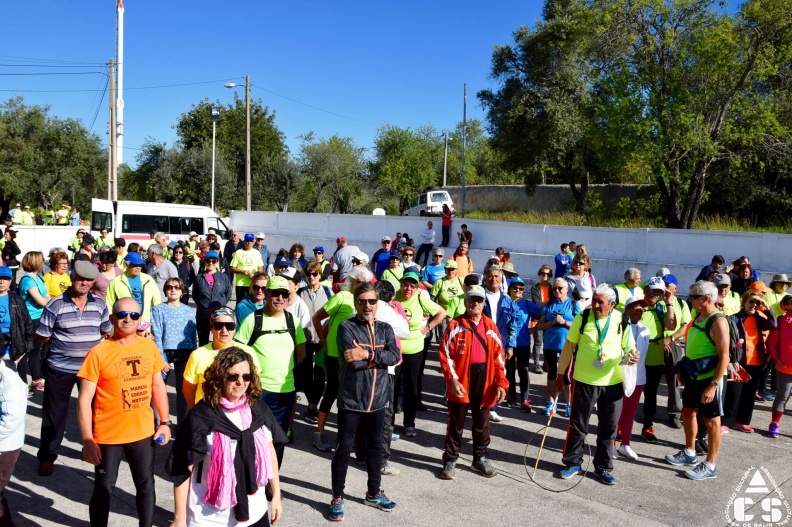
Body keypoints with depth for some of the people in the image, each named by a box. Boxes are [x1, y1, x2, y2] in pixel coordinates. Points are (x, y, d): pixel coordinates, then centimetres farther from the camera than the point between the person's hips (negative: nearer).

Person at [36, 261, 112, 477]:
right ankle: (47, 457, 22)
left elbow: (105, 331, 12)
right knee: (54, 413, 7)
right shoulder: (56, 305, -11)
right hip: (60, 368, -3)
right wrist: (63, 344, -1)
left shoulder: (99, 304, -1)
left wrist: (86, 342, 2)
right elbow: (42, 336, -6)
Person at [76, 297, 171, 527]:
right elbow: (85, 399, -12)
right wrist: (87, 440, -16)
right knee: (104, 488, 11)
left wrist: (165, 422, 5)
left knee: (146, 485, 16)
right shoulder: (98, 353, -13)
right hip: (108, 435, -3)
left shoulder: (149, 347, -1)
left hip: (144, 432, 3)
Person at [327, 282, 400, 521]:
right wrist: (379, 358, -12)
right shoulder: (346, 327, -7)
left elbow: (395, 356, -11)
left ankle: (373, 493, 34)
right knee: (344, 448, 4)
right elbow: (353, 362, -21)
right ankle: (337, 498, 18)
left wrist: (367, 354, -21)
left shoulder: (385, 328, 6)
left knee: (375, 446, 17)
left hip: (377, 400, 4)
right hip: (351, 400, -4)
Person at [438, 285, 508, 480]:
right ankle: (450, 461, 18)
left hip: (484, 380, 4)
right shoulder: (456, 325, -6)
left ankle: (480, 459, 30)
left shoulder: (490, 326, 5)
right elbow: (445, 353, -9)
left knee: (482, 422, 15)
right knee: (456, 422, 6)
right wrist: (452, 379, -17)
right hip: (461, 380, -3)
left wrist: (501, 382, -1)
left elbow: (498, 355, 6)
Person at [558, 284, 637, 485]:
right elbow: (569, 346, 1)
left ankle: (603, 467, 26)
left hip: (612, 383, 1)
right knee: (577, 425, 9)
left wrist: (632, 356, -18)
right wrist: (561, 372, 2)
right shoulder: (582, 318, -6)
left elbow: (630, 347, 6)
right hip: (584, 381, -1)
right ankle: (573, 463, 25)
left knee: (608, 427, 11)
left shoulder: (622, 321, -4)